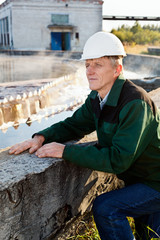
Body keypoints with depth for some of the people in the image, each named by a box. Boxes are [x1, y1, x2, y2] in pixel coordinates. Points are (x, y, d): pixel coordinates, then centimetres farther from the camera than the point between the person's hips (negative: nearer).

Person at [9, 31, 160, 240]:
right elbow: (74, 125, 3)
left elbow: (118, 159, -35)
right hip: (136, 178, 8)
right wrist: (41, 137, -16)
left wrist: (65, 151, -32)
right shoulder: (96, 99, -5)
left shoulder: (135, 103, -32)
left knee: (104, 207, -20)